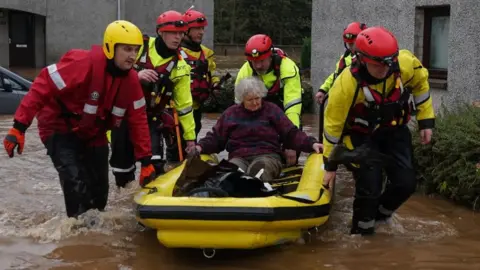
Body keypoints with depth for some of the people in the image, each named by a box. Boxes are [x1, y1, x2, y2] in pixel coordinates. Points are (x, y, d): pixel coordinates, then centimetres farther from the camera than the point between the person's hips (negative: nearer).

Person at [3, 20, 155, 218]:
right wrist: (19, 126, -33)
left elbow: (138, 120, -3)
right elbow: (42, 87, -29)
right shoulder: (84, 63, -30)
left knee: (99, 189, 10)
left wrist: (146, 161, -5)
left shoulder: (131, 79, -8)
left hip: (93, 135, 7)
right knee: (76, 182, -23)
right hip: (59, 129, -7)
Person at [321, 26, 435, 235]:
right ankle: (361, 233, 14)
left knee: (406, 183, 1)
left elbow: (421, 83, 0)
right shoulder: (346, 84, -32)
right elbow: (333, 125, -20)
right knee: (369, 189, -13)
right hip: (362, 136, -4)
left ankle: (380, 214, 31)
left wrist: (426, 120, 0)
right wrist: (330, 165, -12)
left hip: (394, 130, 4)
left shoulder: (406, 64, -24)